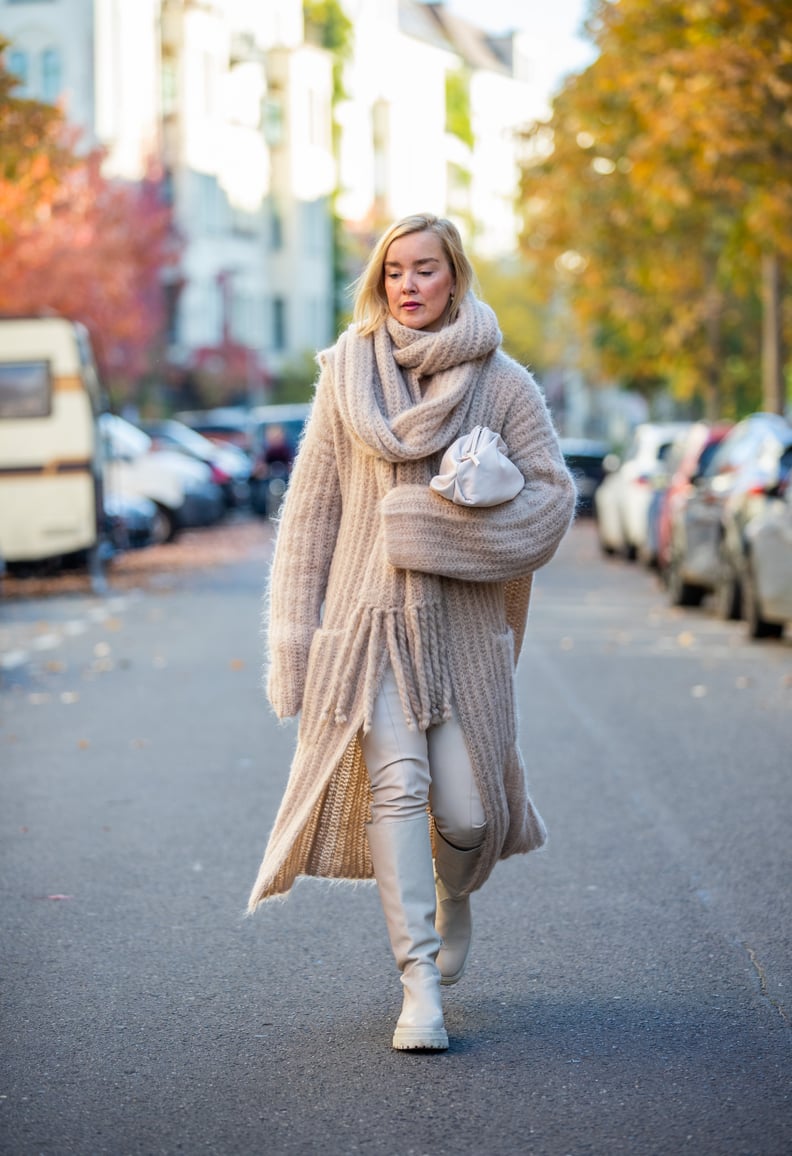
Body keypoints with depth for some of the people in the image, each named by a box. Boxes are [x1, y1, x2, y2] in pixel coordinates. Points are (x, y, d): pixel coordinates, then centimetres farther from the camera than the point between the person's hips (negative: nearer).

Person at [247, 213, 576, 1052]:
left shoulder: (502, 384, 2)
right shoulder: (346, 377, 5)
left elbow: (552, 493, 0)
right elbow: (311, 510, 6)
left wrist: (448, 528, -14)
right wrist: (296, 636, 2)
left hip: (464, 622, 0)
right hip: (369, 614, 0)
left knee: (466, 809, -1)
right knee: (395, 785, -13)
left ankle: (455, 897, 35)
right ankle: (420, 983, -10)